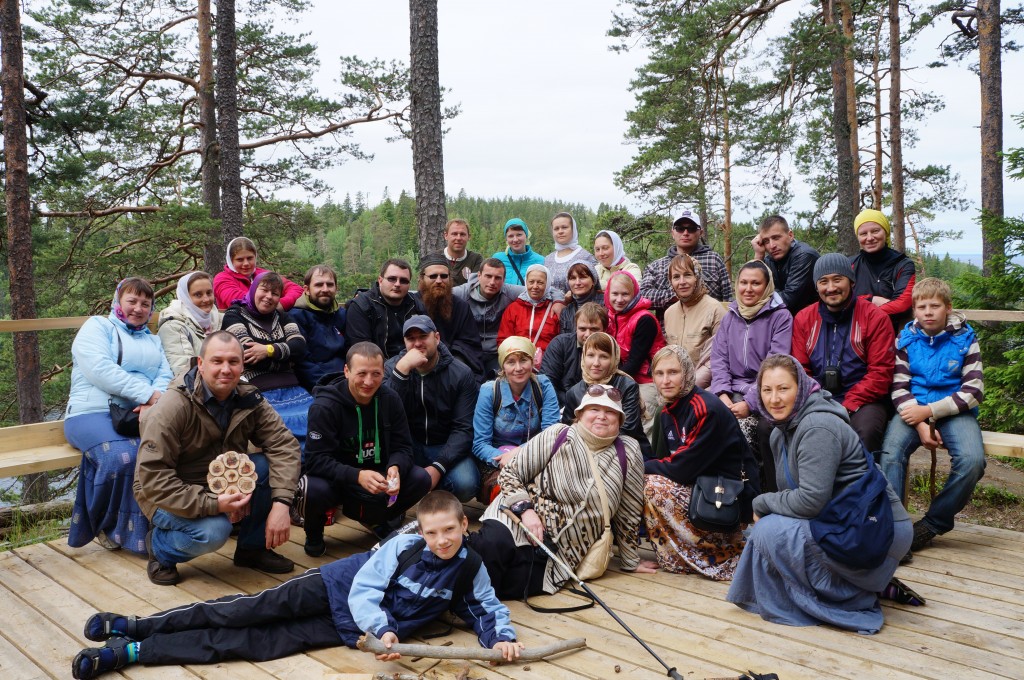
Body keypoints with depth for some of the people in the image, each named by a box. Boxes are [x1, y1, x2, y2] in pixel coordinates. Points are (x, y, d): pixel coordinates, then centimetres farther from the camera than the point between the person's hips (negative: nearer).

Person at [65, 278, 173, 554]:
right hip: (93, 413, -4)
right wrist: (147, 394, -16)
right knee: (122, 457, -35)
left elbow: (166, 377, 9)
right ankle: (108, 526, -8)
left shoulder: (153, 340, 28)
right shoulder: (97, 326, 12)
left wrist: (154, 404, -15)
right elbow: (99, 368, -8)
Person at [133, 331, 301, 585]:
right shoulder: (173, 407, -25)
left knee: (271, 466, -20)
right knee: (213, 531, -34)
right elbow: (152, 479, -27)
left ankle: (253, 547, 2)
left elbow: (284, 445, -17)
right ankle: (159, 548, 2)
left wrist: (281, 503, -31)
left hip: (223, 484, 5)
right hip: (171, 497, -5)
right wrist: (213, 504, -34)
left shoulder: (249, 399, -9)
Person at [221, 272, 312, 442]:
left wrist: (270, 350, -10)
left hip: (291, 388, 5)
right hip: (258, 391, -5)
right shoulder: (234, 315, 10)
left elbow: (300, 345, 6)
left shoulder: (281, 317, 24)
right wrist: (286, 358, 0)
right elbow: (249, 353, -5)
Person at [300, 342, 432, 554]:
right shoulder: (325, 406, -20)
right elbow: (316, 459, -24)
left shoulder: (390, 400, -6)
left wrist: (395, 468, -30)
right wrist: (357, 476, -39)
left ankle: (375, 519, 10)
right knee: (313, 491, -37)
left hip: (377, 478, 4)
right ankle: (313, 532, 2)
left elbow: (403, 447, -5)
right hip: (336, 480, -4)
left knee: (421, 479, -19)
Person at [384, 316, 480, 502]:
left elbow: (464, 429, -13)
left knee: (465, 484, -30)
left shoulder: (461, 374, -7)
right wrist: (402, 369, -29)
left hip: (446, 448, 0)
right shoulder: (392, 367, -3)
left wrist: (438, 467, -24)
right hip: (408, 446, 1)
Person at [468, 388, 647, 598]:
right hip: (517, 519, -2)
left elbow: (628, 515, 11)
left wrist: (630, 562, 16)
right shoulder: (557, 435, -3)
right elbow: (509, 473, 0)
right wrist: (525, 509, -16)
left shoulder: (628, 453, 2)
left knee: (517, 582, -28)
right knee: (495, 544, -37)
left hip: (561, 550, 2)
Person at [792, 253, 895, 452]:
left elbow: (881, 372, -4)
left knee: (864, 432, -35)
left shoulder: (875, 317, 0)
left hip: (863, 401, -3)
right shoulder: (803, 319, 10)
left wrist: (848, 406, -14)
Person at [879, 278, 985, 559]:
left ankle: (934, 522, -9)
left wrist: (929, 412, -15)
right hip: (913, 410, 1)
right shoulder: (906, 338, 6)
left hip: (953, 410, 0)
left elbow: (974, 391, -4)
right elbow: (899, 388, 0)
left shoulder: (965, 340, 3)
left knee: (972, 460, -29)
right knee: (891, 452, -30)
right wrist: (920, 425, -16)